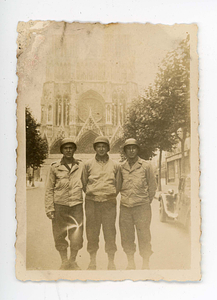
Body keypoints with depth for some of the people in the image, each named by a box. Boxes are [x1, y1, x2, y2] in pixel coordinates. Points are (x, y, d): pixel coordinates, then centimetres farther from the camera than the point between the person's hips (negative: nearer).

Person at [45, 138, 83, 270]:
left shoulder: (81, 166, 7)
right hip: (59, 206, 0)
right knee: (59, 236, 5)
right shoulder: (55, 167, 5)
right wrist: (49, 208, -1)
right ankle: (64, 262, 24)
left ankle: (73, 261, 20)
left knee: (77, 237, -2)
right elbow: (49, 190, 6)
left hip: (76, 205, 0)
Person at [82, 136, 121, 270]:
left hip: (109, 203, 0)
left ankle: (111, 262, 11)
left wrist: (110, 196, 7)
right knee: (92, 232, 4)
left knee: (110, 232, -1)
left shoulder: (115, 165, 9)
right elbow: (84, 184, 14)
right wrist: (92, 194, 7)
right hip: (91, 203, 0)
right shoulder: (88, 164, 8)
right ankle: (93, 260, 17)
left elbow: (118, 185, 14)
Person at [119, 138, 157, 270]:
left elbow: (152, 186, 7)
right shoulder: (121, 167, 8)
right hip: (125, 207, 3)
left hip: (142, 206, -3)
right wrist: (125, 198, 11)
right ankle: (130, 263, 22)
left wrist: (147, 201, 9)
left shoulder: (146, 166, 0)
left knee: (144, 236, 0)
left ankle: (146, 264, 12)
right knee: (126, 237, 8)